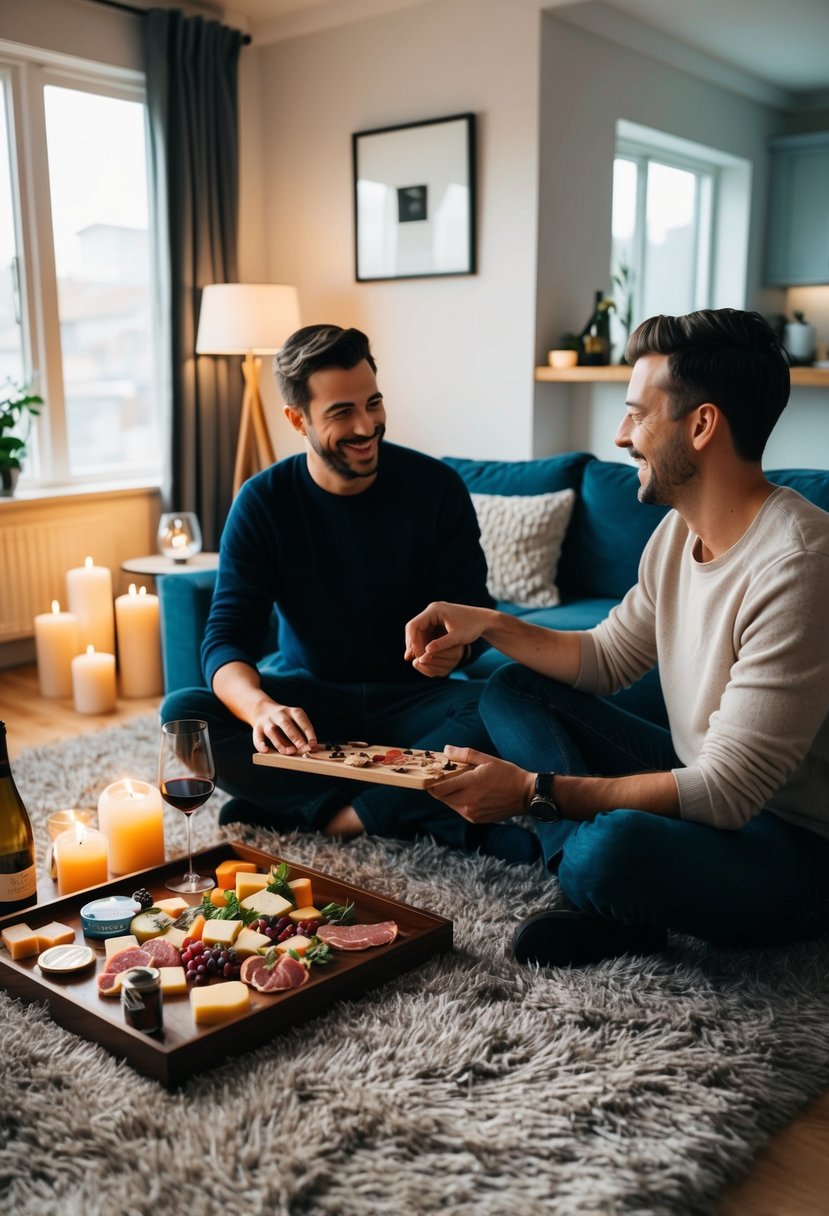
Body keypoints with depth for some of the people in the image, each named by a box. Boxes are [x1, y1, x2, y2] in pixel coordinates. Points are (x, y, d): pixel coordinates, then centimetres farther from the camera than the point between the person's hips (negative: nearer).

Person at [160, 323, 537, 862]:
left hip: (410, 701, -1)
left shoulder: (436, 486, -9)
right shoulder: (263, 502, -9)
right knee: (183, 712, -26)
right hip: (307, 698, 2)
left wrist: (455, 646, -33)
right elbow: (227, 639, -16)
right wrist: (260, 706, -40)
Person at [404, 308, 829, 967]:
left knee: (611, 847, -39)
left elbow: (726, 791, -28)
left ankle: (609, 895, -2)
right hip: (708, 783, 9)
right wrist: (490, 625, -1)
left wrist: (536, 790, -26)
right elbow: (607, 657, 13)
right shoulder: (681, 529, 2)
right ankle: (609, 901, -8)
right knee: (513, 688, 7)